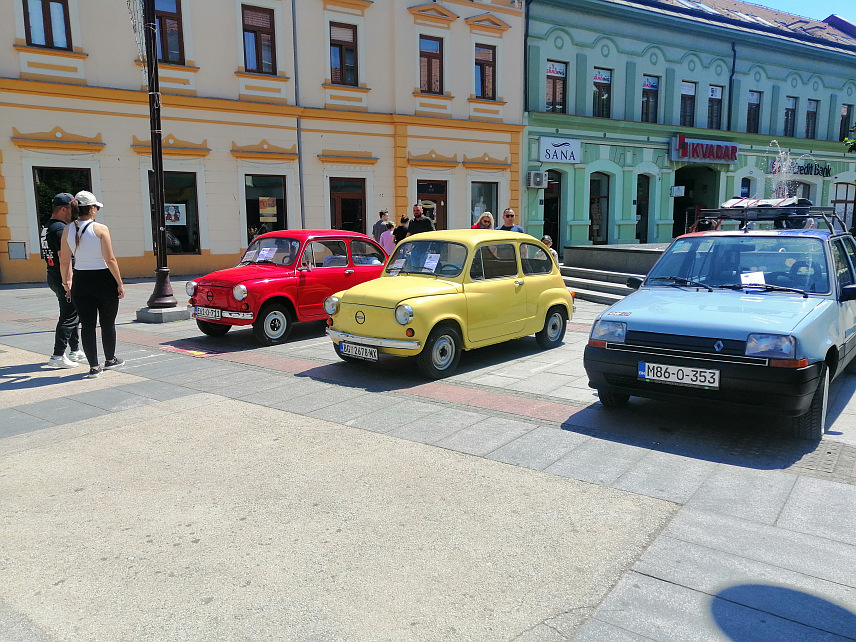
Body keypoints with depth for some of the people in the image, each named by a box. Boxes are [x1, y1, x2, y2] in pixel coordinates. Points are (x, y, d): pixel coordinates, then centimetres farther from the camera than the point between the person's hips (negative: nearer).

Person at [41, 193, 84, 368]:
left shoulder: (47, 227, 16)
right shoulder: (60, 228, -17)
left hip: (53, 277, 11)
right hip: (63, 279, -10)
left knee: (72, 315, 19)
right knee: (68, 318, -6)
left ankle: (75, 351, 27)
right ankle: (58, 356, -5)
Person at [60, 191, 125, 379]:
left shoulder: (68, 230, 2)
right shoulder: (100, 229, -10)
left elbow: (64, 261, 5)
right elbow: (110, 260, -13)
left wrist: (66, 281, 20)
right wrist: (120, 283, -6)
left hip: (80, 281, 3)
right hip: (103, 280, -3)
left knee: (87, 325, 7)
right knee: (108, 322, 13)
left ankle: (94, 367, 8)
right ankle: (110, 360, 28)